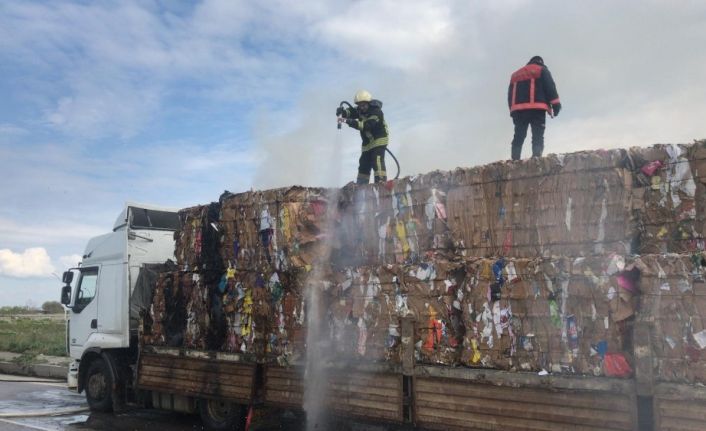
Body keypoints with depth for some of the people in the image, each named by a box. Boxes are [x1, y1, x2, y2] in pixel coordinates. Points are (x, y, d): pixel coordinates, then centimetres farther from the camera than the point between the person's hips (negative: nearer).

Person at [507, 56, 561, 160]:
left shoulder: (515, 74, 28)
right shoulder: (542, 70, 13)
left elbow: (510, 95, 21)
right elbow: (550, 87, -1)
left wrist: (512, 111, 17)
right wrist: (556, 104, -5)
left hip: (518, 109, 4)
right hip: (537, 108, -4)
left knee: (518, 137, 3)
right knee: (538, 137, -9)